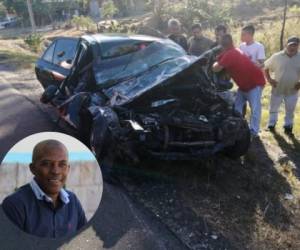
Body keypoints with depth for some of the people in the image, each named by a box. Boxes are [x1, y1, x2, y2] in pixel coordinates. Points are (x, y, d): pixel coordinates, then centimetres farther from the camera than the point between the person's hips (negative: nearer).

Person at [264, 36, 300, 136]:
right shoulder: (277, 56, -8)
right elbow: (266, 68, 2)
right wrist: (269, 79, -8)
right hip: (277, 89, -1)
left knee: (290, 111, 12)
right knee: (273, 108, 13)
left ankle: (288, 127, 27)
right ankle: (271, 125, 29)